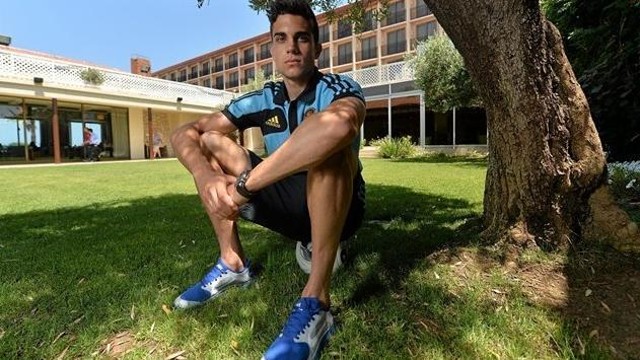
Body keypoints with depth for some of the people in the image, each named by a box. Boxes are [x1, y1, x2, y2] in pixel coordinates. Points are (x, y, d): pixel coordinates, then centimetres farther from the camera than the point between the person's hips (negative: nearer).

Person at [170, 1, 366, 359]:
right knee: (211, 141, 0)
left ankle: (316, 304, -33)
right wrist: (208, 177, -26)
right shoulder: (263, 100, 0)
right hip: (289, 205, 5)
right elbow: (184, 134, -2)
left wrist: (244, 184, -39)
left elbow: (340, 124, -41)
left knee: (326, 132, -34)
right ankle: (233, 263, -4)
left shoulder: (339, 88, -14)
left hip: (339, 208, -4)